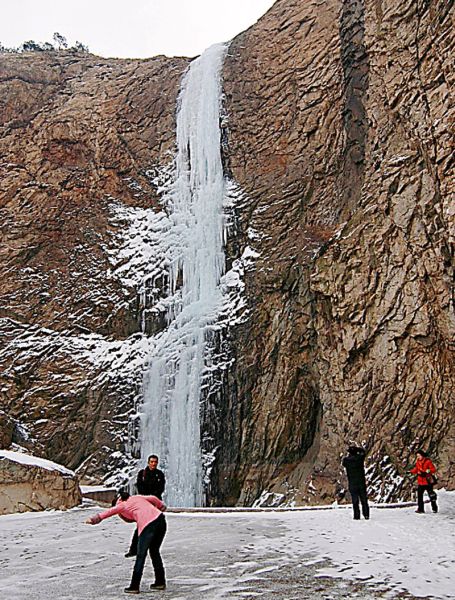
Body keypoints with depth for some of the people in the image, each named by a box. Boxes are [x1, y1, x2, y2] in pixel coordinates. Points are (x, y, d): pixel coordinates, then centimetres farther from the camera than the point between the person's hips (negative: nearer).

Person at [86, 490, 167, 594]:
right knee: (154, 551, 20)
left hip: (147, 525, -6)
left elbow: (109, 512, 9)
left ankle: (134, 586, 5)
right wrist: (161, 506, 38)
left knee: (141, 556, 3)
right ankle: (160, 582, 25)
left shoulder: (122, 505, 13)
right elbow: (153, 498, 23)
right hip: (160, 519, 6)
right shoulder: (137, 497, 25)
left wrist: (93, 519, 13)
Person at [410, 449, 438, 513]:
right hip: (420, 482, 5)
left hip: (428, 481, -5)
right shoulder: (417, 462, 8)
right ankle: (420, 509, 3)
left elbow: (433, 469, -12)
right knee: (419, 495, -2)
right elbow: (416, 470, 17)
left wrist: (428, 471, -27)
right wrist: (410, 471, 2)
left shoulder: (428, 461, -9)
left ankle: (434, 508, 17)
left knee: (431, 495, 3)